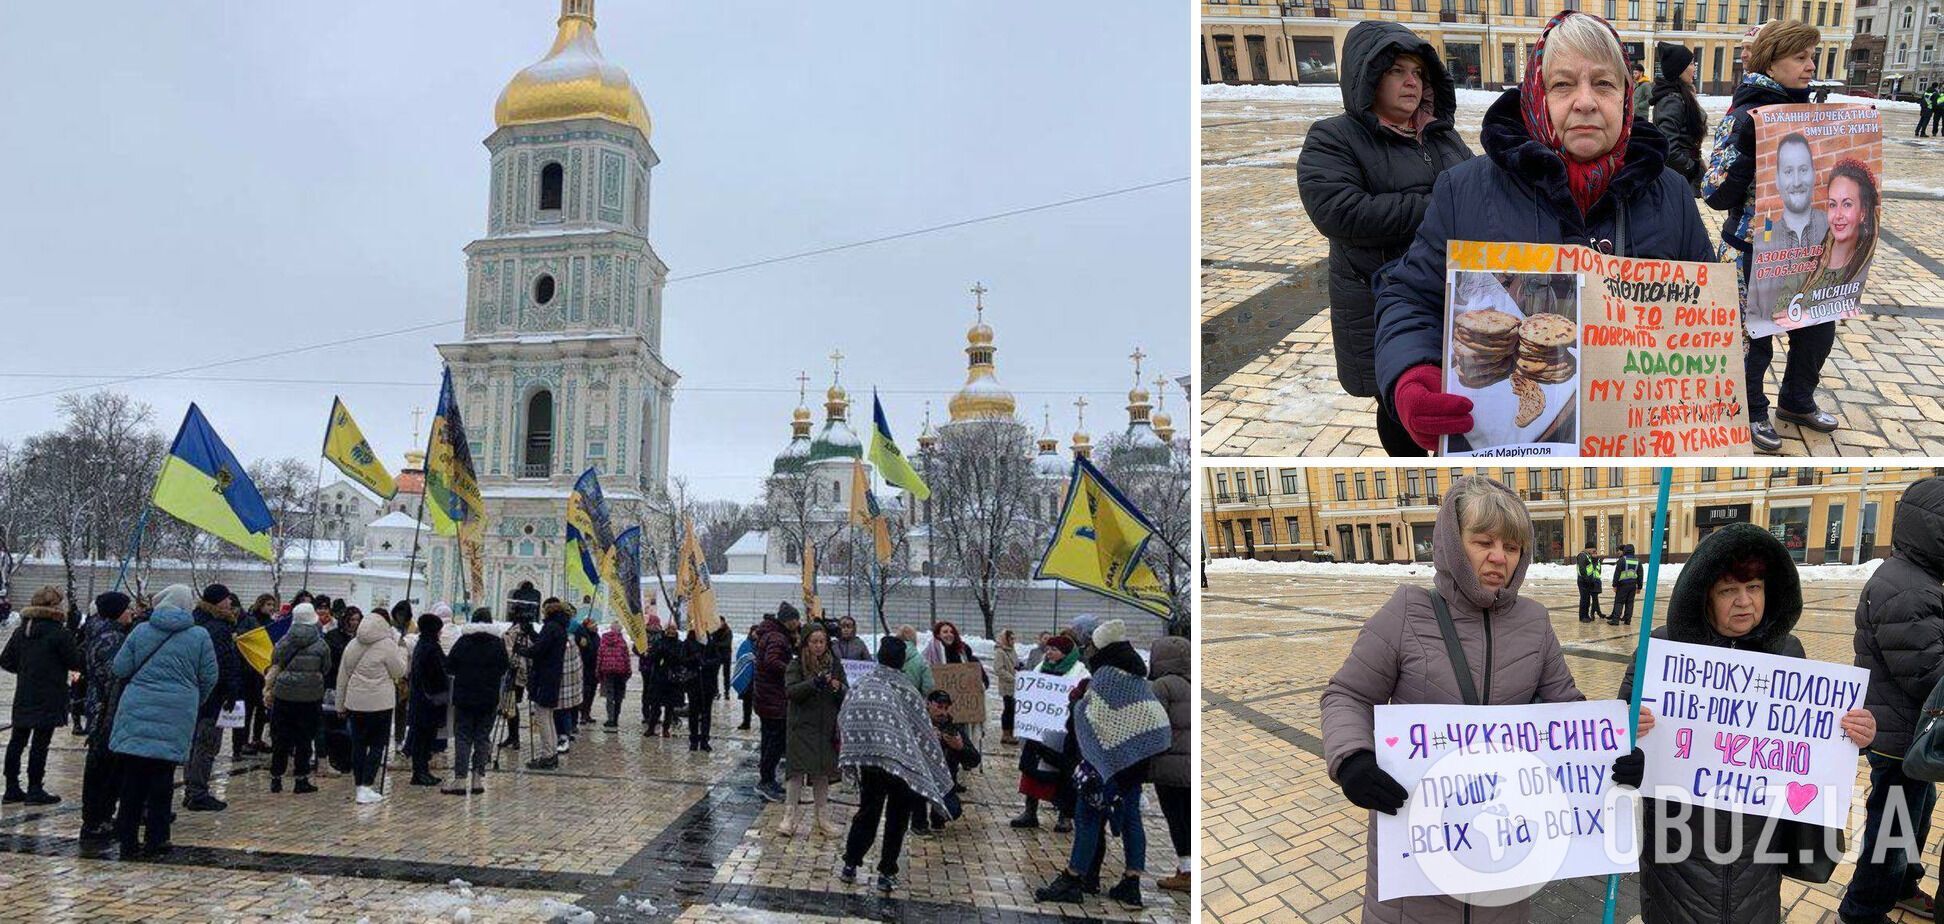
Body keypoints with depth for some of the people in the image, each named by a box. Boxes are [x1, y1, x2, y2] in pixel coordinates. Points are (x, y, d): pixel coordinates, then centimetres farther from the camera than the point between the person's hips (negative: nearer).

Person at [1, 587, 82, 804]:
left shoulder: (21, 631, 6)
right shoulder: (60, 634, -14)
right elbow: (76, 663, -10)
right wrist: (76, 649, 9)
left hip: (23, 697, 6)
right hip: (49, 700, -6)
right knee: (40, 743, -1)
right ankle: (35, 790, 3)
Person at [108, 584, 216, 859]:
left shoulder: (141, 630, 3)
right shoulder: (200, 636, 0)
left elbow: (120, 668, 5)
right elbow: (210, 677, 3)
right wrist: (194, 702, 20)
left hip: (137, 711, 1)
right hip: (176, 715, -1)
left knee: (133, 776, 7)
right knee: (162, 775, 6)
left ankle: (127, 840, 11)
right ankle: (155, 839, 10)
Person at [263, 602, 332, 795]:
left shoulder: (284, 641, 0)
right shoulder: (321, 645, -3)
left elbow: (275, 668, -1)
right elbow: (326, 670, 4)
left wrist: (268, 689, 4)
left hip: (284, 694, 1)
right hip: (310, 697, -1)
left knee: (280, 738, 10)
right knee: (304, 739, 6)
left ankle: (276, 779, 16)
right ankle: (302, 780, 8)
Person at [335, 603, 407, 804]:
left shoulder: (352, 645, 8)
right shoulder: (387, 645, -10)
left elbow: (342, 677, 13)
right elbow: (399, 672, -3)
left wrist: (341, 704, 20)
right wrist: (401, 650, 9)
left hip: (355, 702, 5)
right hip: (380, 703, -5)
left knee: (358, 744, 12)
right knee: (377, 744, 2)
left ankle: (360, 785, 18)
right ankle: (366, 787, -5)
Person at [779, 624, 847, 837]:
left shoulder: (835, 665, 7)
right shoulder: (796, 665, -3)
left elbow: (846, 696, 8)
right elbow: (791, 690, -16)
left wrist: (838, 689, -15)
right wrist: (813, 682, -28)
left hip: (826, 728, 3)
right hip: (801, 726, -3)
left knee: (822, 772, 10)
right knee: (798, 771, -4)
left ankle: (819, 815, 22)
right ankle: (789, 816, 4)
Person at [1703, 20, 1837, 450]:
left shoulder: (1808, 111, 7)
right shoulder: (1745, 117, -15)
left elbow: (1821, 169, 20)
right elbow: (1717, 194, -21)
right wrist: (1751, 149, -32)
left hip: (1805, 246, 7)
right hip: (1756, 251, -7)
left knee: (1819, 327, 16)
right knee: (1754, 336, 6)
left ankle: (1797, 401, 38)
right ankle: (1751, 411, 27)